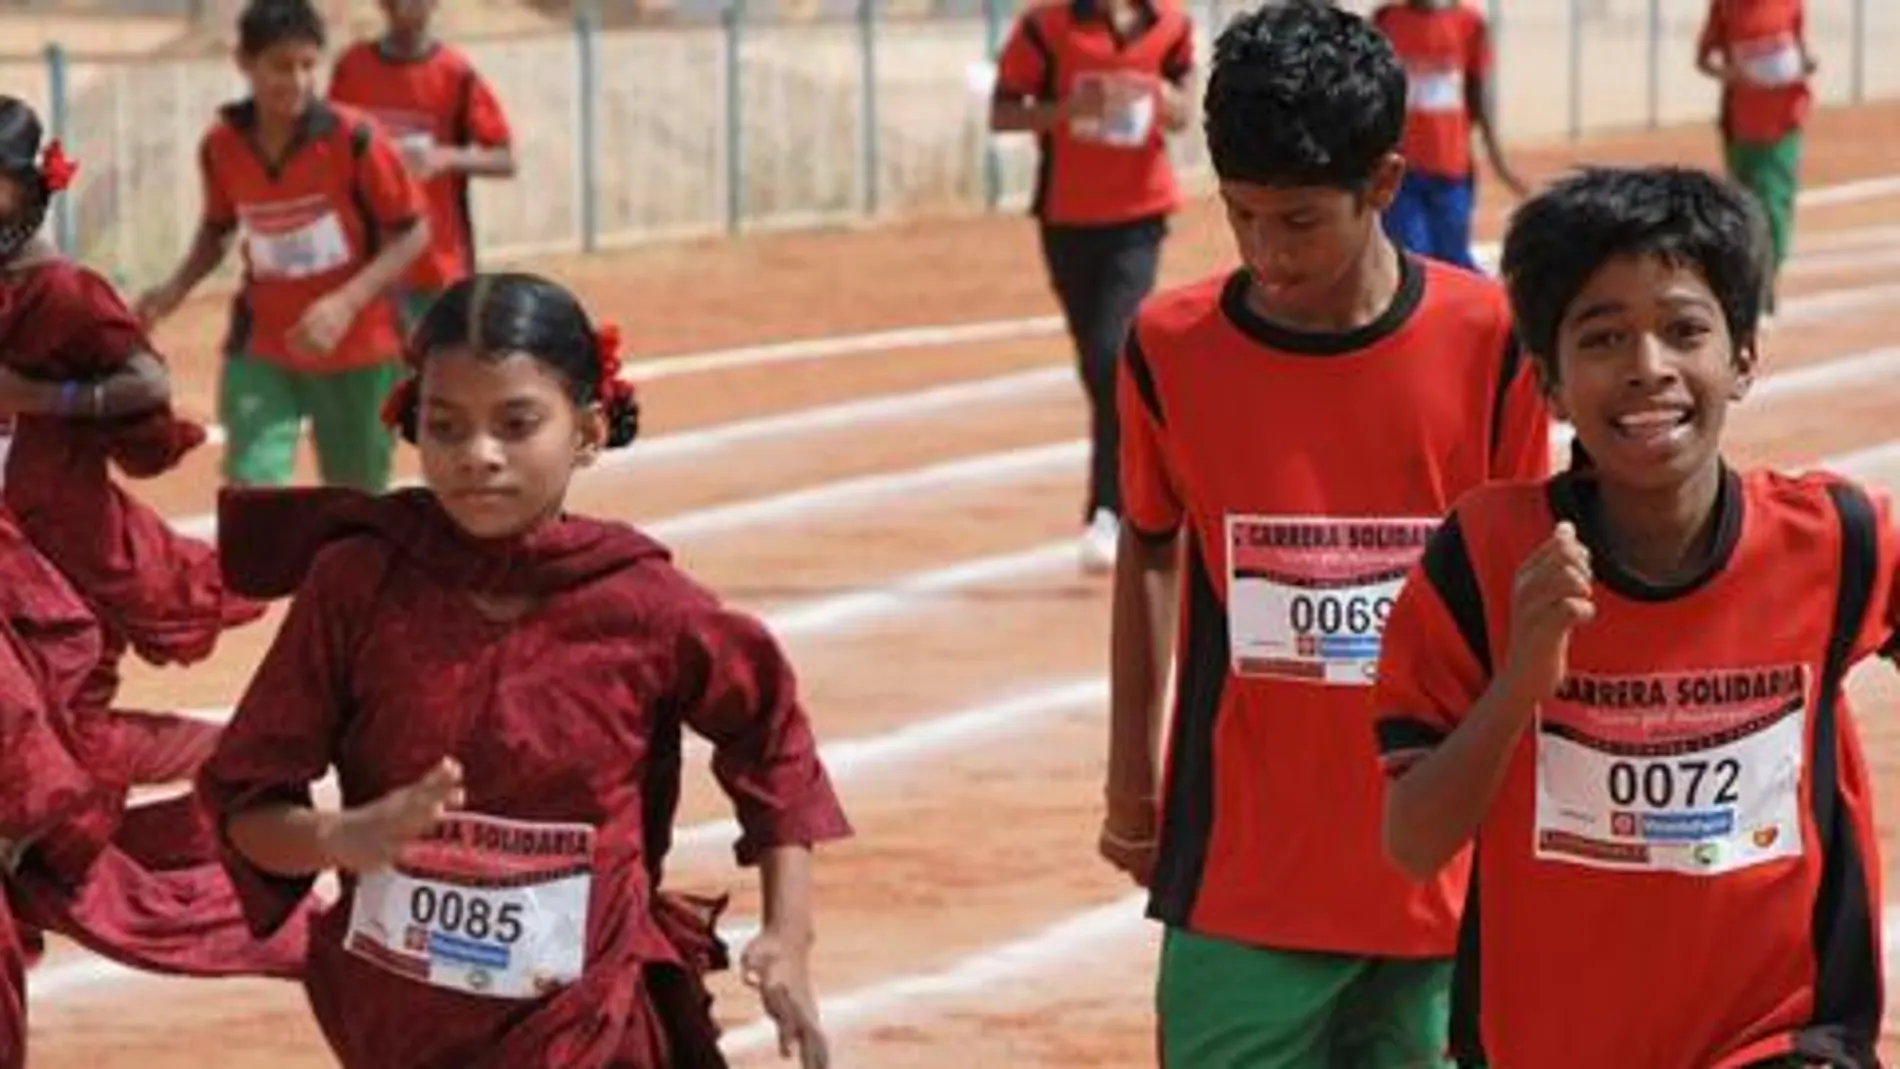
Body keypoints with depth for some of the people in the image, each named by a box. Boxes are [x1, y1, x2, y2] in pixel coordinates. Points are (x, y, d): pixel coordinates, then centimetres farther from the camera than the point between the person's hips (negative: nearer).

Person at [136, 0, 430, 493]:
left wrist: (345, 304, -24)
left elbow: (413, 233, -11)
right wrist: (176, 288, -5)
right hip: (262, 350, 2)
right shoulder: (221, 146, -7)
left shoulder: (355, 139, -17)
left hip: (358, 351, -1)